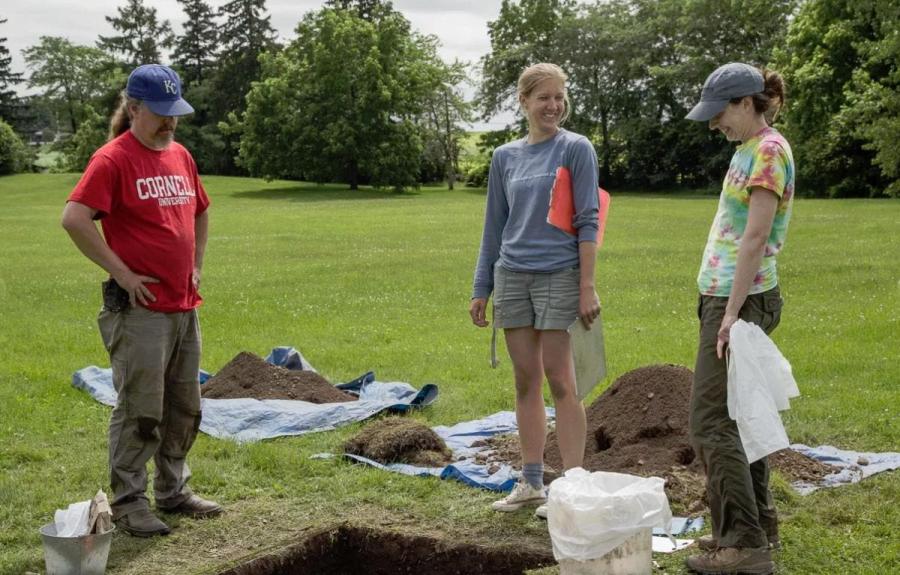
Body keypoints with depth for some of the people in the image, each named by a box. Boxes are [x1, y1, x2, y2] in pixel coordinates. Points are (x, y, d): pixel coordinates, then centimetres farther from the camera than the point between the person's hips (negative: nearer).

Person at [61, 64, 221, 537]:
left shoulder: (180, 156, 11)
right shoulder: (113, 159, -12)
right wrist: (121, 272, -18)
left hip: (185, 307, 8)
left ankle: (173, 492, 27)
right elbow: (74, 219, -22)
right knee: (140, 411, -2)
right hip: (140, 309, -8)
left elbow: (200, 212, 27)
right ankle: (127, 503, 10)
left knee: (184, 408, 15)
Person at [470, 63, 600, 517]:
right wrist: (481, 289, 13)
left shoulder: (576, 149, -1)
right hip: (512, 277, 5)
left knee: (560, 382, -4)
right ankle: (531, 483, 18)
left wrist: (587, 287, -11)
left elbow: (587, 221, -5)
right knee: (526, 381, 9)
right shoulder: (505, 157, 11)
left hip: (559, 276, -4)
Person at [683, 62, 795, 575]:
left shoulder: (769, 151, -13)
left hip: (741, 299, -10)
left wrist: (732, 311, -22)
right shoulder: (751, 149, 16)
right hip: (730, 296, 10)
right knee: (736, 416, 15)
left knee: (712, 423, -9)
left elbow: (755, 237, -20)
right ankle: (758, 524, 24)